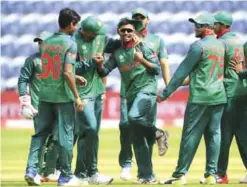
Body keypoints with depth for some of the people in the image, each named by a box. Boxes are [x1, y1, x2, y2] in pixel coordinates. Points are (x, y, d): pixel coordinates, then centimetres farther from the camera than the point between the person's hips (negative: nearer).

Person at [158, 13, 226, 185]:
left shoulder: (199, 46, -10)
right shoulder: (221, 45, 12)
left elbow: (182, 71, -11)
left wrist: (166, 93, -7)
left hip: (200, 98, -7)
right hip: (219, 97, 7)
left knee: (191, 135, -3)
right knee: (214, 135, 6)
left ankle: (180, 175, -2)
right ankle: (211, 174, 4)